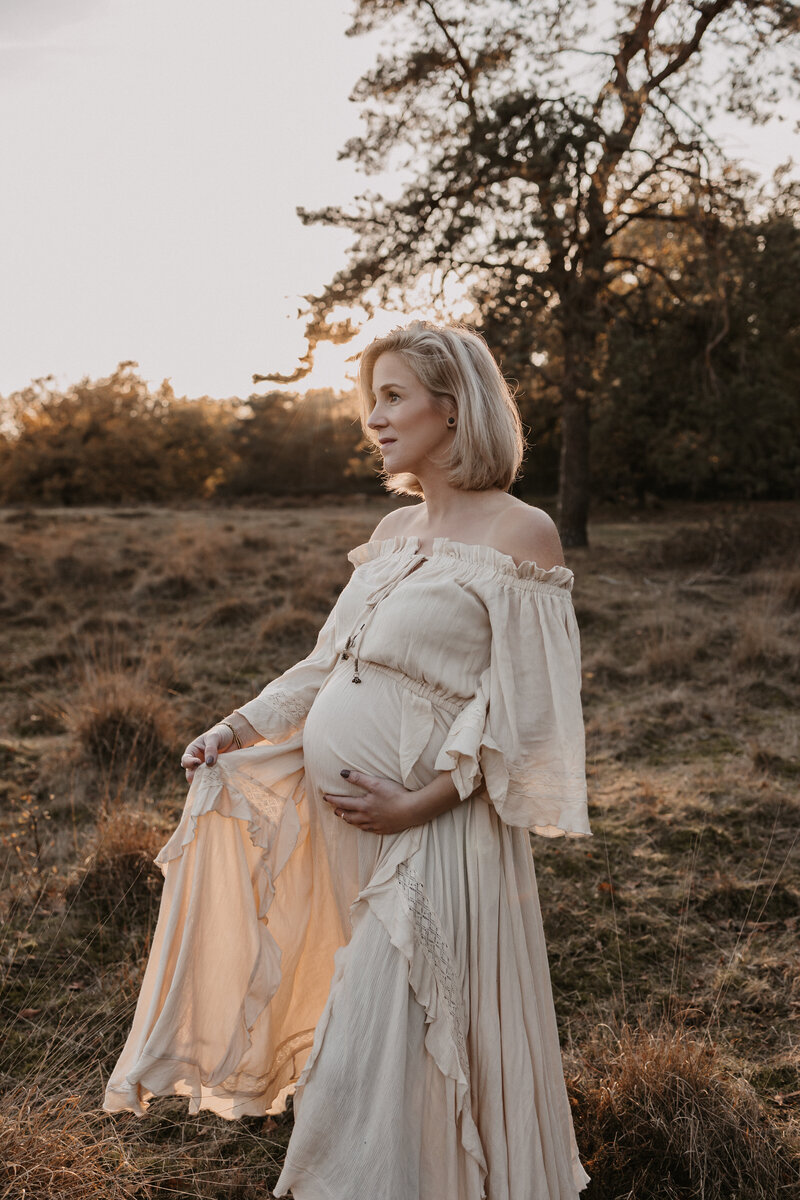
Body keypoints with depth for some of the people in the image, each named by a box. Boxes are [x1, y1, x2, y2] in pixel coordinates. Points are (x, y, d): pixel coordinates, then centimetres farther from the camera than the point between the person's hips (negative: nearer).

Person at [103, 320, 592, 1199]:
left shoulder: (517, 535, -11)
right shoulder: (394, 531, 11)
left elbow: (523, 712, -14)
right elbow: (330, 662, 17)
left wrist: (419, 802, -18)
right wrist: (242, 728, 6)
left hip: (428, 830, -7)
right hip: (330, 813, 7)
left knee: (391, 1045, 0)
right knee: (345, 1019, 19)